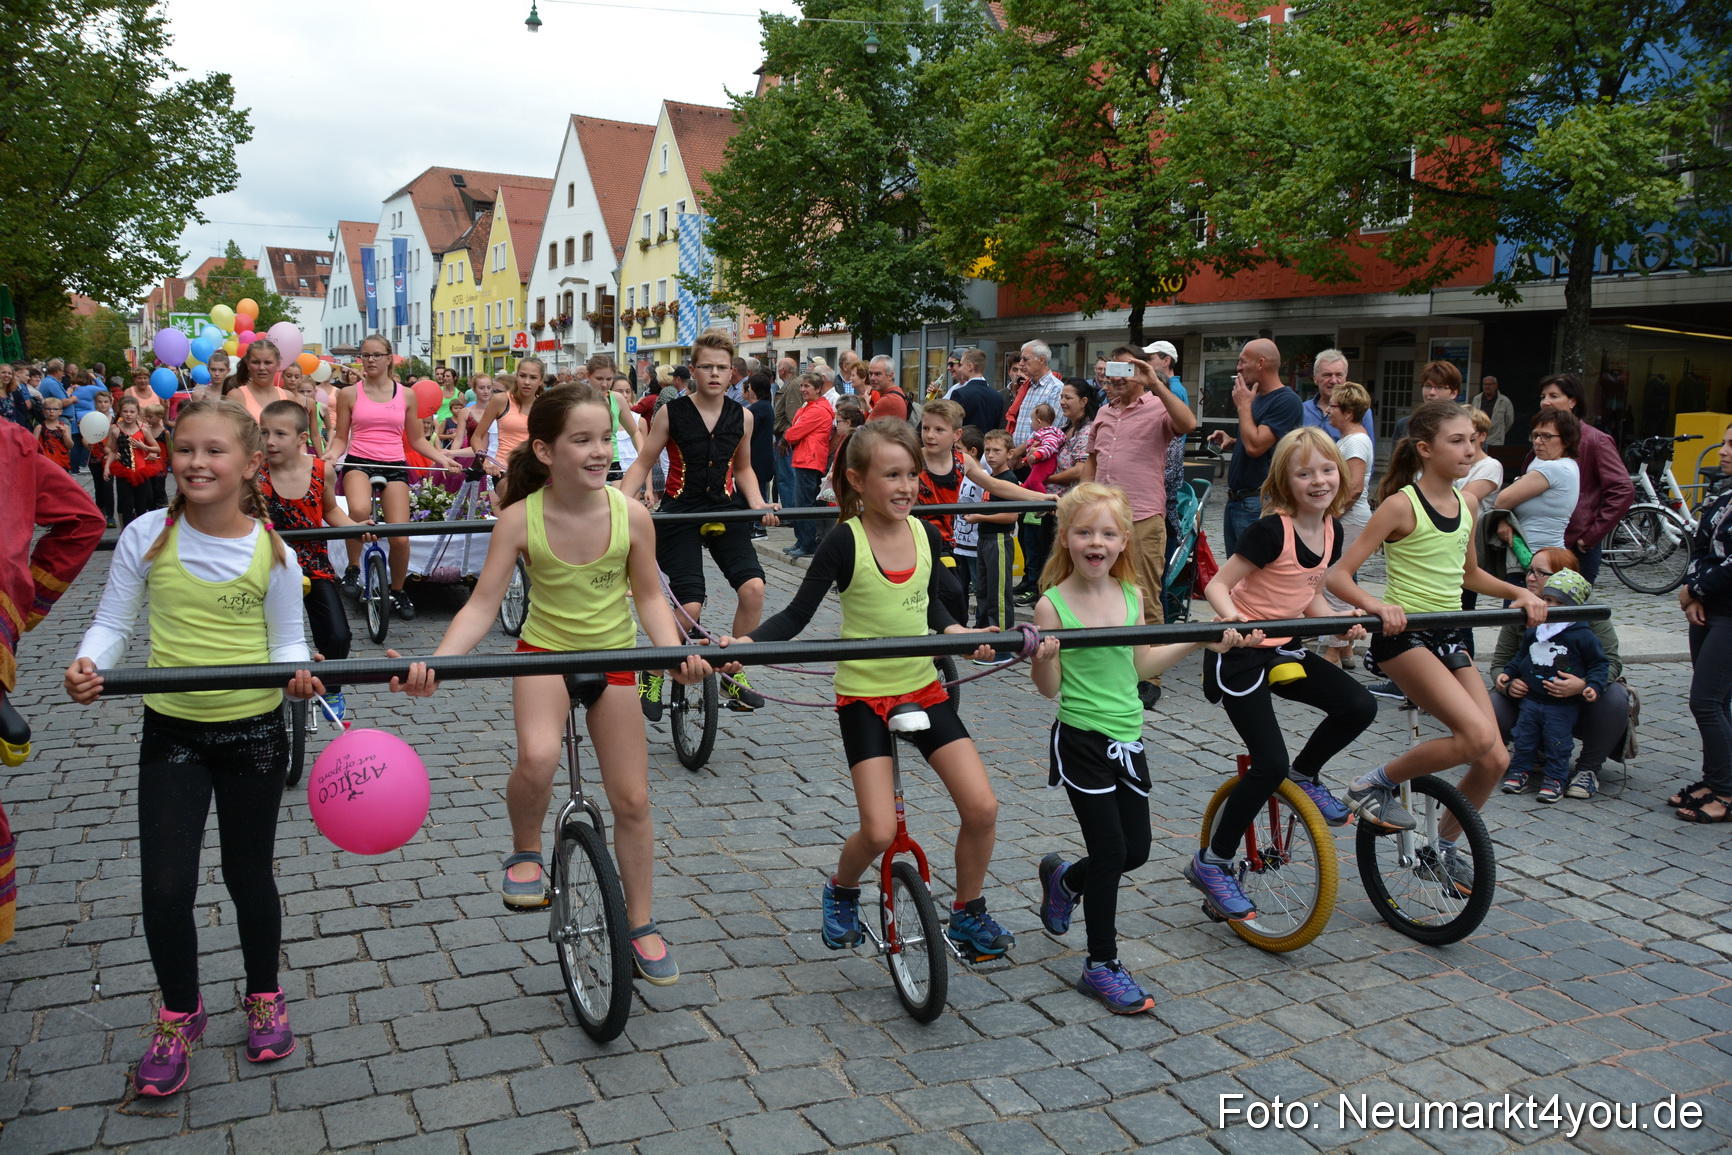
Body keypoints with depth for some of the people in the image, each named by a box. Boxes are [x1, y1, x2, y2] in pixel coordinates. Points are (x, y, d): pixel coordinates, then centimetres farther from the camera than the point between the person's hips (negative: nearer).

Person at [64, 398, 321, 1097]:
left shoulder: (271, 550, -9)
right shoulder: (148, 536, -7)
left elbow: (287, 641, -2)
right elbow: (114, 623, -1)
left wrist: (298, 672, -24)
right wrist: (89, 664, -21)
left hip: (253, 731, -1)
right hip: (171, 731, 1)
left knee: (249, 876, 13)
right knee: (165, 886, 1)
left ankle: (263, 996, 38)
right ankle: (179, 1014, 27)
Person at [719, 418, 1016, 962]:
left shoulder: (927, 536, 0)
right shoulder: (845, 541, -14)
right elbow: (797, 615, -12)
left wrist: (961, 633, 0)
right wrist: (744, 644, -27)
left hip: (923, 688, 5)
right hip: (864, 694, -4)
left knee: (982, 807, -4)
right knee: (879, 831, -13)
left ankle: (968, 913, 21)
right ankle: (841, 892, 23)